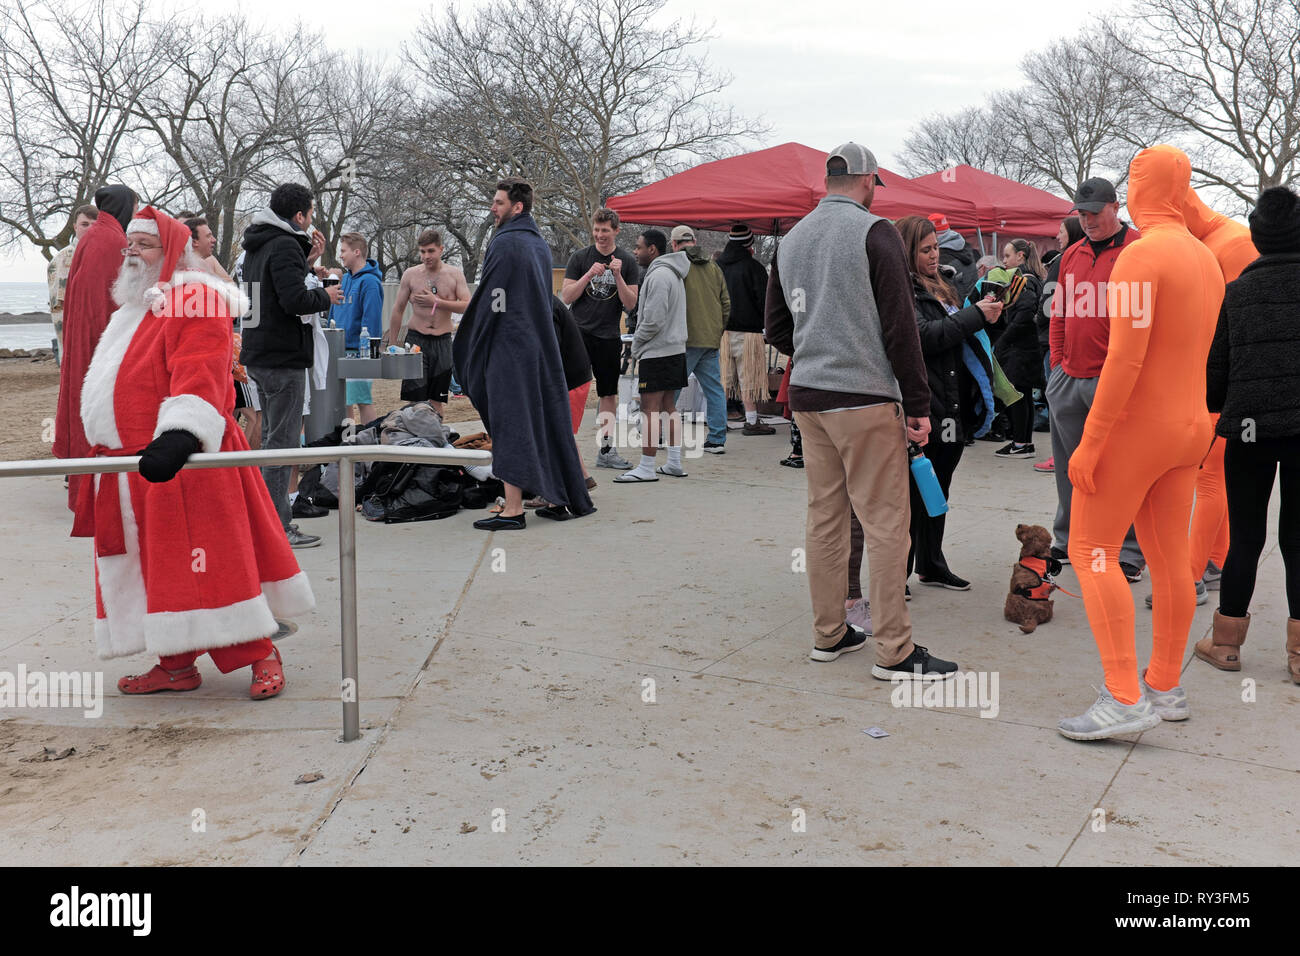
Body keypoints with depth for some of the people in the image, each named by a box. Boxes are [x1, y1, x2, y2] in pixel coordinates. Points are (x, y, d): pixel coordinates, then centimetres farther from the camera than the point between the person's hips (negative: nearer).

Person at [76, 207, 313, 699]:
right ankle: (176, 665, 18)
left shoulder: (195, 300, -9)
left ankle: (262, 656, 0)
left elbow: (198, 376, -25)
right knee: (156, 567, 10)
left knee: (207, 564, -9)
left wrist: (179, 435, -39)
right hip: (133, 465, 9)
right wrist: (109, 452, 27)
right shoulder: (135, 308, 22)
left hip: (181, 461, -9)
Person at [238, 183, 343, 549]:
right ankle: (277, 528, -5)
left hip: (259, 355, 10)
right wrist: (326, 296, -7)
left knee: (272, 437, 18)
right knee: (282, 442, -7)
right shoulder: (285, 245, -15)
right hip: (283, 357, -10)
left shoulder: (257, 245, 16)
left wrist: (306, 261, 16)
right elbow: (294, 300, -24)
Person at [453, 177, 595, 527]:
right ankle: (560, 499, 17)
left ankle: (513, 509, -4)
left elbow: (491, 301, -15)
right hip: (542, 347, 9)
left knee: (511, 423, -5)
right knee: (547, 419, 12)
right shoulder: (539, 242, 14)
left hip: (509, 346, -8)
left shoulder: (505, 243, -13)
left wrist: (471, 350, -7)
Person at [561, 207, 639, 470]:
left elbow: (631, 304, 2)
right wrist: (589, 275, -13)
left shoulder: (627, 261, 6)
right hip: (580, 331, -2)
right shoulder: (580, 258, 3)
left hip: (609, 335, 2)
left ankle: (606, 450, 14)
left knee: (609, 393, 7)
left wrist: (617, 276, -12)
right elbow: (566, 297, -1)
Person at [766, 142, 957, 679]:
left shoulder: (791, 240, 13)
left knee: (825, 515, 12)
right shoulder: (874, 232, -7)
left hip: (806, 396, 7)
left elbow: (776, 327, 16)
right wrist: (918, 404, -8)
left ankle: (828, 634, 20)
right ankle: (894, 651, 0)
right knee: (886, 522, -3)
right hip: (864, 398, -7)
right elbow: (900, 325, -11)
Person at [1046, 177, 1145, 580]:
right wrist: (1058, 362, 13)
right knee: (1070, 466, 13)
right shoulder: (1072, 255, 15)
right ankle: (1068, 540, 25)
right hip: (1068, 377, 6)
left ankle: (1129, 551, 6)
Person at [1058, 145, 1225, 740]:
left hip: (1134, 425, -9)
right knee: (1169, 560, 12)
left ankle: (1124, 698, -9)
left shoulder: (1140, 255, -17)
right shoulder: (1206, 260, 12)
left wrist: (1089, 443, -21)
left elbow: (1125, 358, -24)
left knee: (1091, 551, -5)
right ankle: (1165, 687, 22)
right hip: (1189, 425, 9)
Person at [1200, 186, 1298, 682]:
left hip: (1248, 429, 1)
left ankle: (1226, 641, 17)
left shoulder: (1237, 291, 2)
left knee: (1245, 538, 10)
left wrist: (1215, 409, 21)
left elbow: (1216, 366, 6)